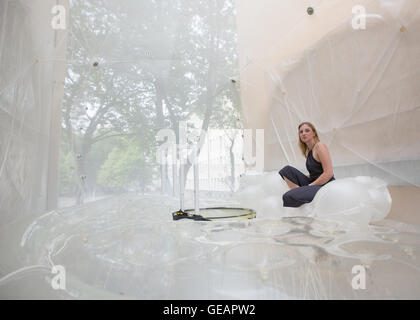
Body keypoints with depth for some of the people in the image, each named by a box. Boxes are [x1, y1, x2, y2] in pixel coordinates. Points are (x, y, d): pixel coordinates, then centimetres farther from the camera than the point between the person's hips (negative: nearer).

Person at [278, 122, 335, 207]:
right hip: (313, 184, 9)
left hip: (324, 185, -9)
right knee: (287, 170, -1)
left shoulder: (320, 146, -9)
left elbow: (329, 173, -17)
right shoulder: (308, 150, 16)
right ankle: (299, 191, -9)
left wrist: (309, 186, -14)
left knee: (289, 197, -28)